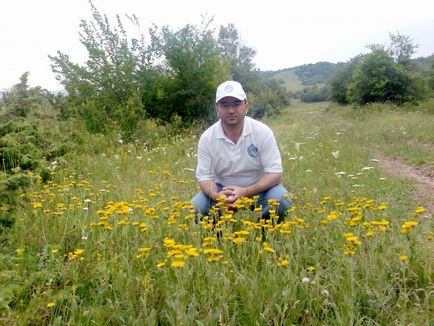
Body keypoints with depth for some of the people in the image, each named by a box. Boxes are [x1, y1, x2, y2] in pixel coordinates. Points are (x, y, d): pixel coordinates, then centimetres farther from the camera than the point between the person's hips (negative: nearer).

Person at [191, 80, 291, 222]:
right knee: (196, 207, -25)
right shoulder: (207, 138, -12)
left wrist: (245, 192, -33)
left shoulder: (263, 132, -17)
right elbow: (204, 176, -9)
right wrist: (216, 196, -32)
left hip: (259, 189, -1)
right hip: (223, 190, 1)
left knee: (281, 200, -31)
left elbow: (275, 174, -18)